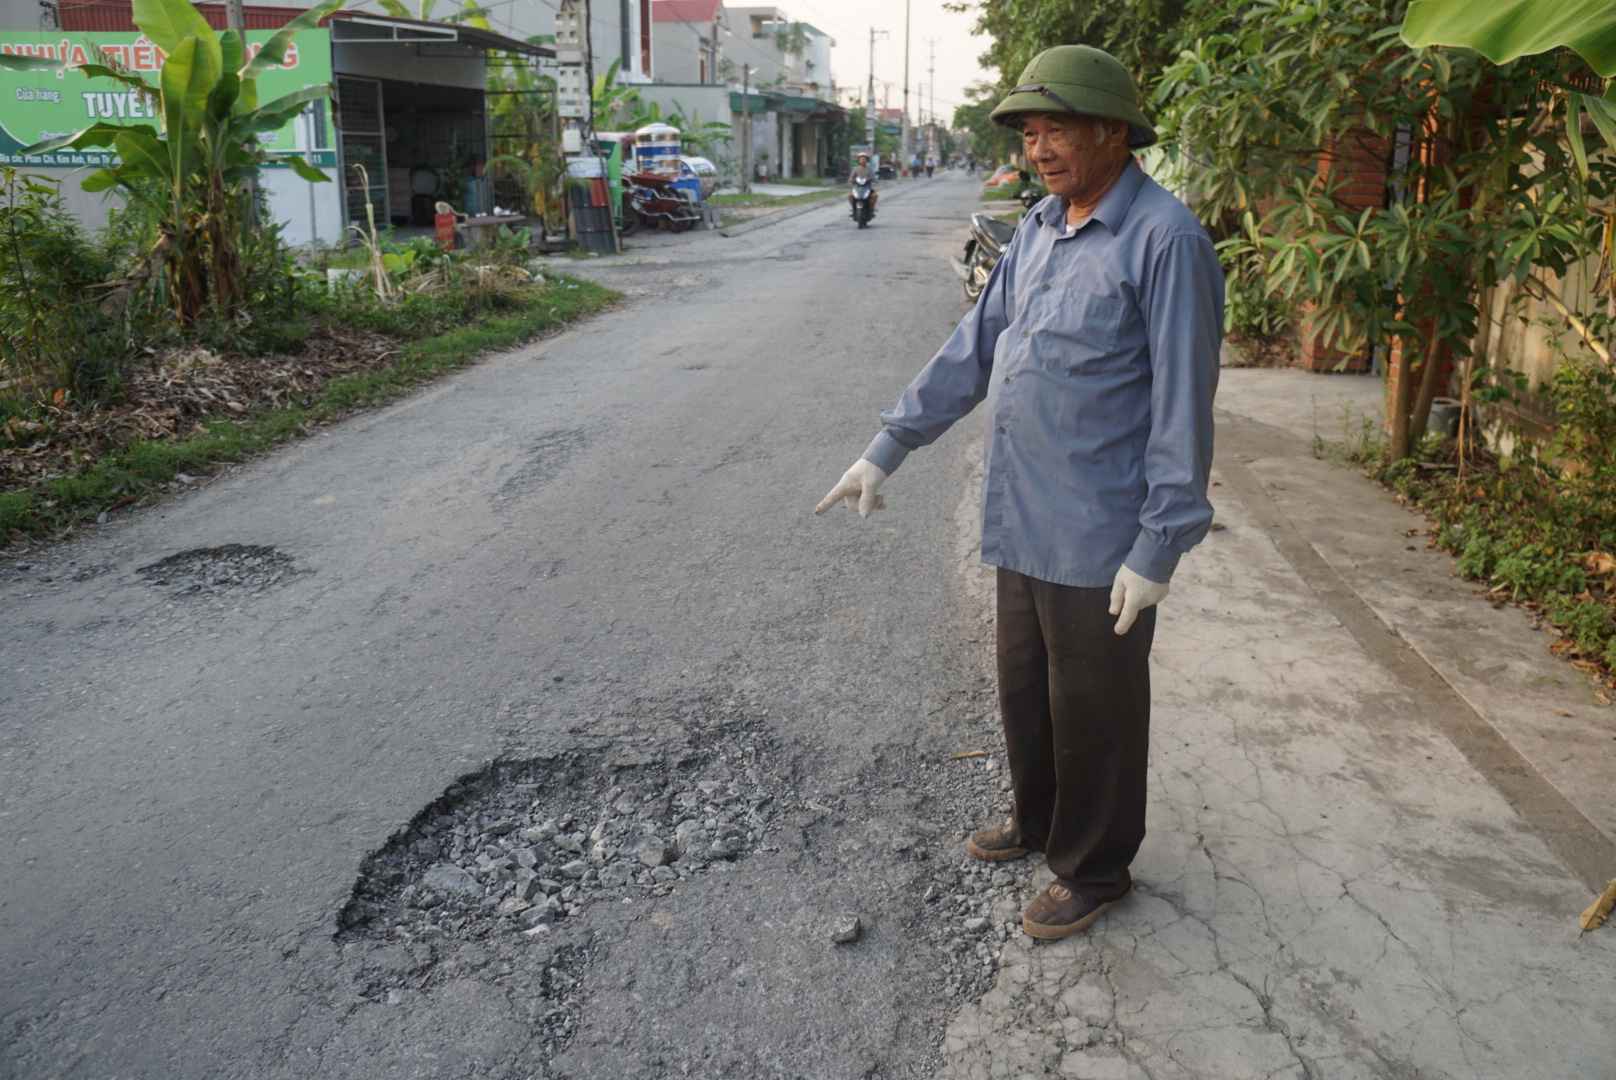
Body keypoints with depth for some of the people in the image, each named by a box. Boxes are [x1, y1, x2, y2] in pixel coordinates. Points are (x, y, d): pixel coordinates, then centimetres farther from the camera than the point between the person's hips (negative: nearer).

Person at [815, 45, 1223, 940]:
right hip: (1023, 524, 8)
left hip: (1100, 539, -8)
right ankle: (1039, 819, 45)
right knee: (1023, 687, 22)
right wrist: (888, 448, 11)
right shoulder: (1040, 228, 8)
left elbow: (1183, 406, -18)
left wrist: (1158, 549, -18)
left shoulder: (1164, 238, -16)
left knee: (1094, 712, 9)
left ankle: (1094, 868, 30)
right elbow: (974, 348, 12)